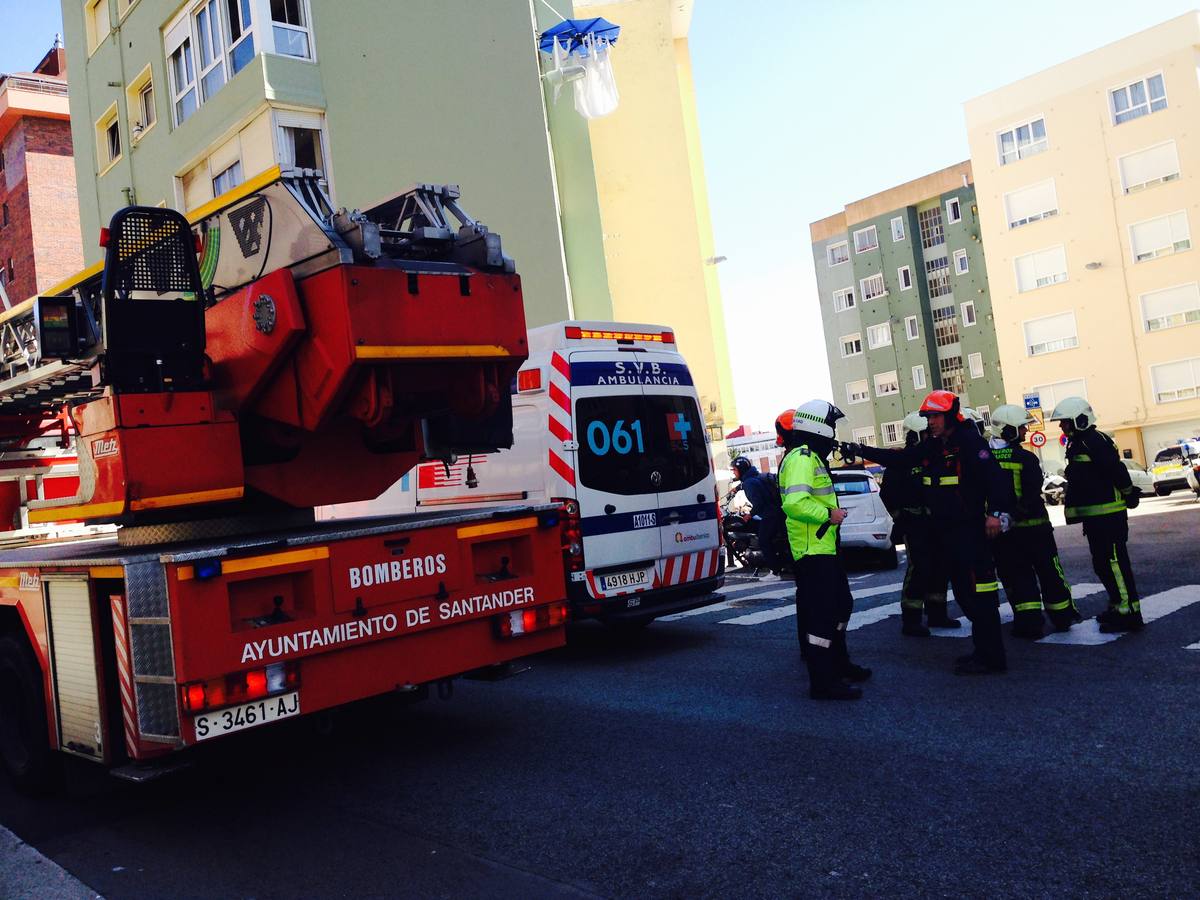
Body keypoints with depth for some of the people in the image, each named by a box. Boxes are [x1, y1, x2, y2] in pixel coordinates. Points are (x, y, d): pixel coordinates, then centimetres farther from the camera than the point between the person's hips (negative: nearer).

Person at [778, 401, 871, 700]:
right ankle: (822, 681, -3)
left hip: (823, 548, 11)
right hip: (813, 551, -11)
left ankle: (839, 664, 37)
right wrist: (829, 515, -20)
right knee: (822, 614, -8)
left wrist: (831, 512, 13)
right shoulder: (802, 458, -17)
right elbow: (794, 503, -30)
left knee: (841, 605, 22)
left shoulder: (811, 457, 18)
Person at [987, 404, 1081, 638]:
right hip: (1033, 525, -3)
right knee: (1048, 571, 13)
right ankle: (1062, 615, 25)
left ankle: (1029, 621, 3)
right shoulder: (1026, 458, -13)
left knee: (1017, 575, 8)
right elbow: (1033, 494, -18)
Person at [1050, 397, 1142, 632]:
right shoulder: (1078, 444, 17)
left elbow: (1117, 471, -22)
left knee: (1114, 563, -9)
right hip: (1095, 516, 11)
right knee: (1102, 564, 16)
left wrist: (1128, 496, -10)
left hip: (1107, 515, -11)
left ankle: (1129, 613, -6)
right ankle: (1117, 607, 27)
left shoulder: (1095, 441, -16)